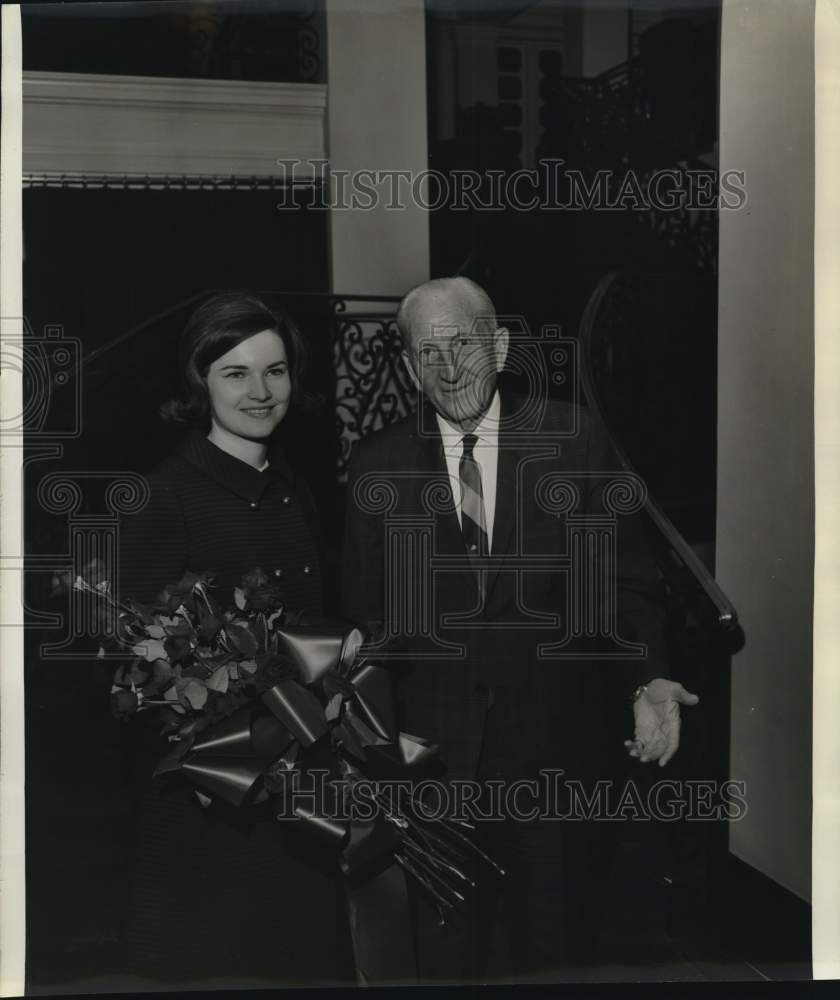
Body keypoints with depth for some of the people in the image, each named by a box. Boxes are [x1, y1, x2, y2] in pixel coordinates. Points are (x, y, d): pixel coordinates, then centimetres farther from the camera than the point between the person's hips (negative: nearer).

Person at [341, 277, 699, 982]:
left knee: (557, 946, 12)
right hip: (436, 744, 1)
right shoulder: (379, 466, 1)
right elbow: (365, 611, 4)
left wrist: (650, 679, -14)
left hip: (556, 735, 0)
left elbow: (627, 575, 0)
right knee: (448, 950, 11)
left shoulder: (572, 437, -2)